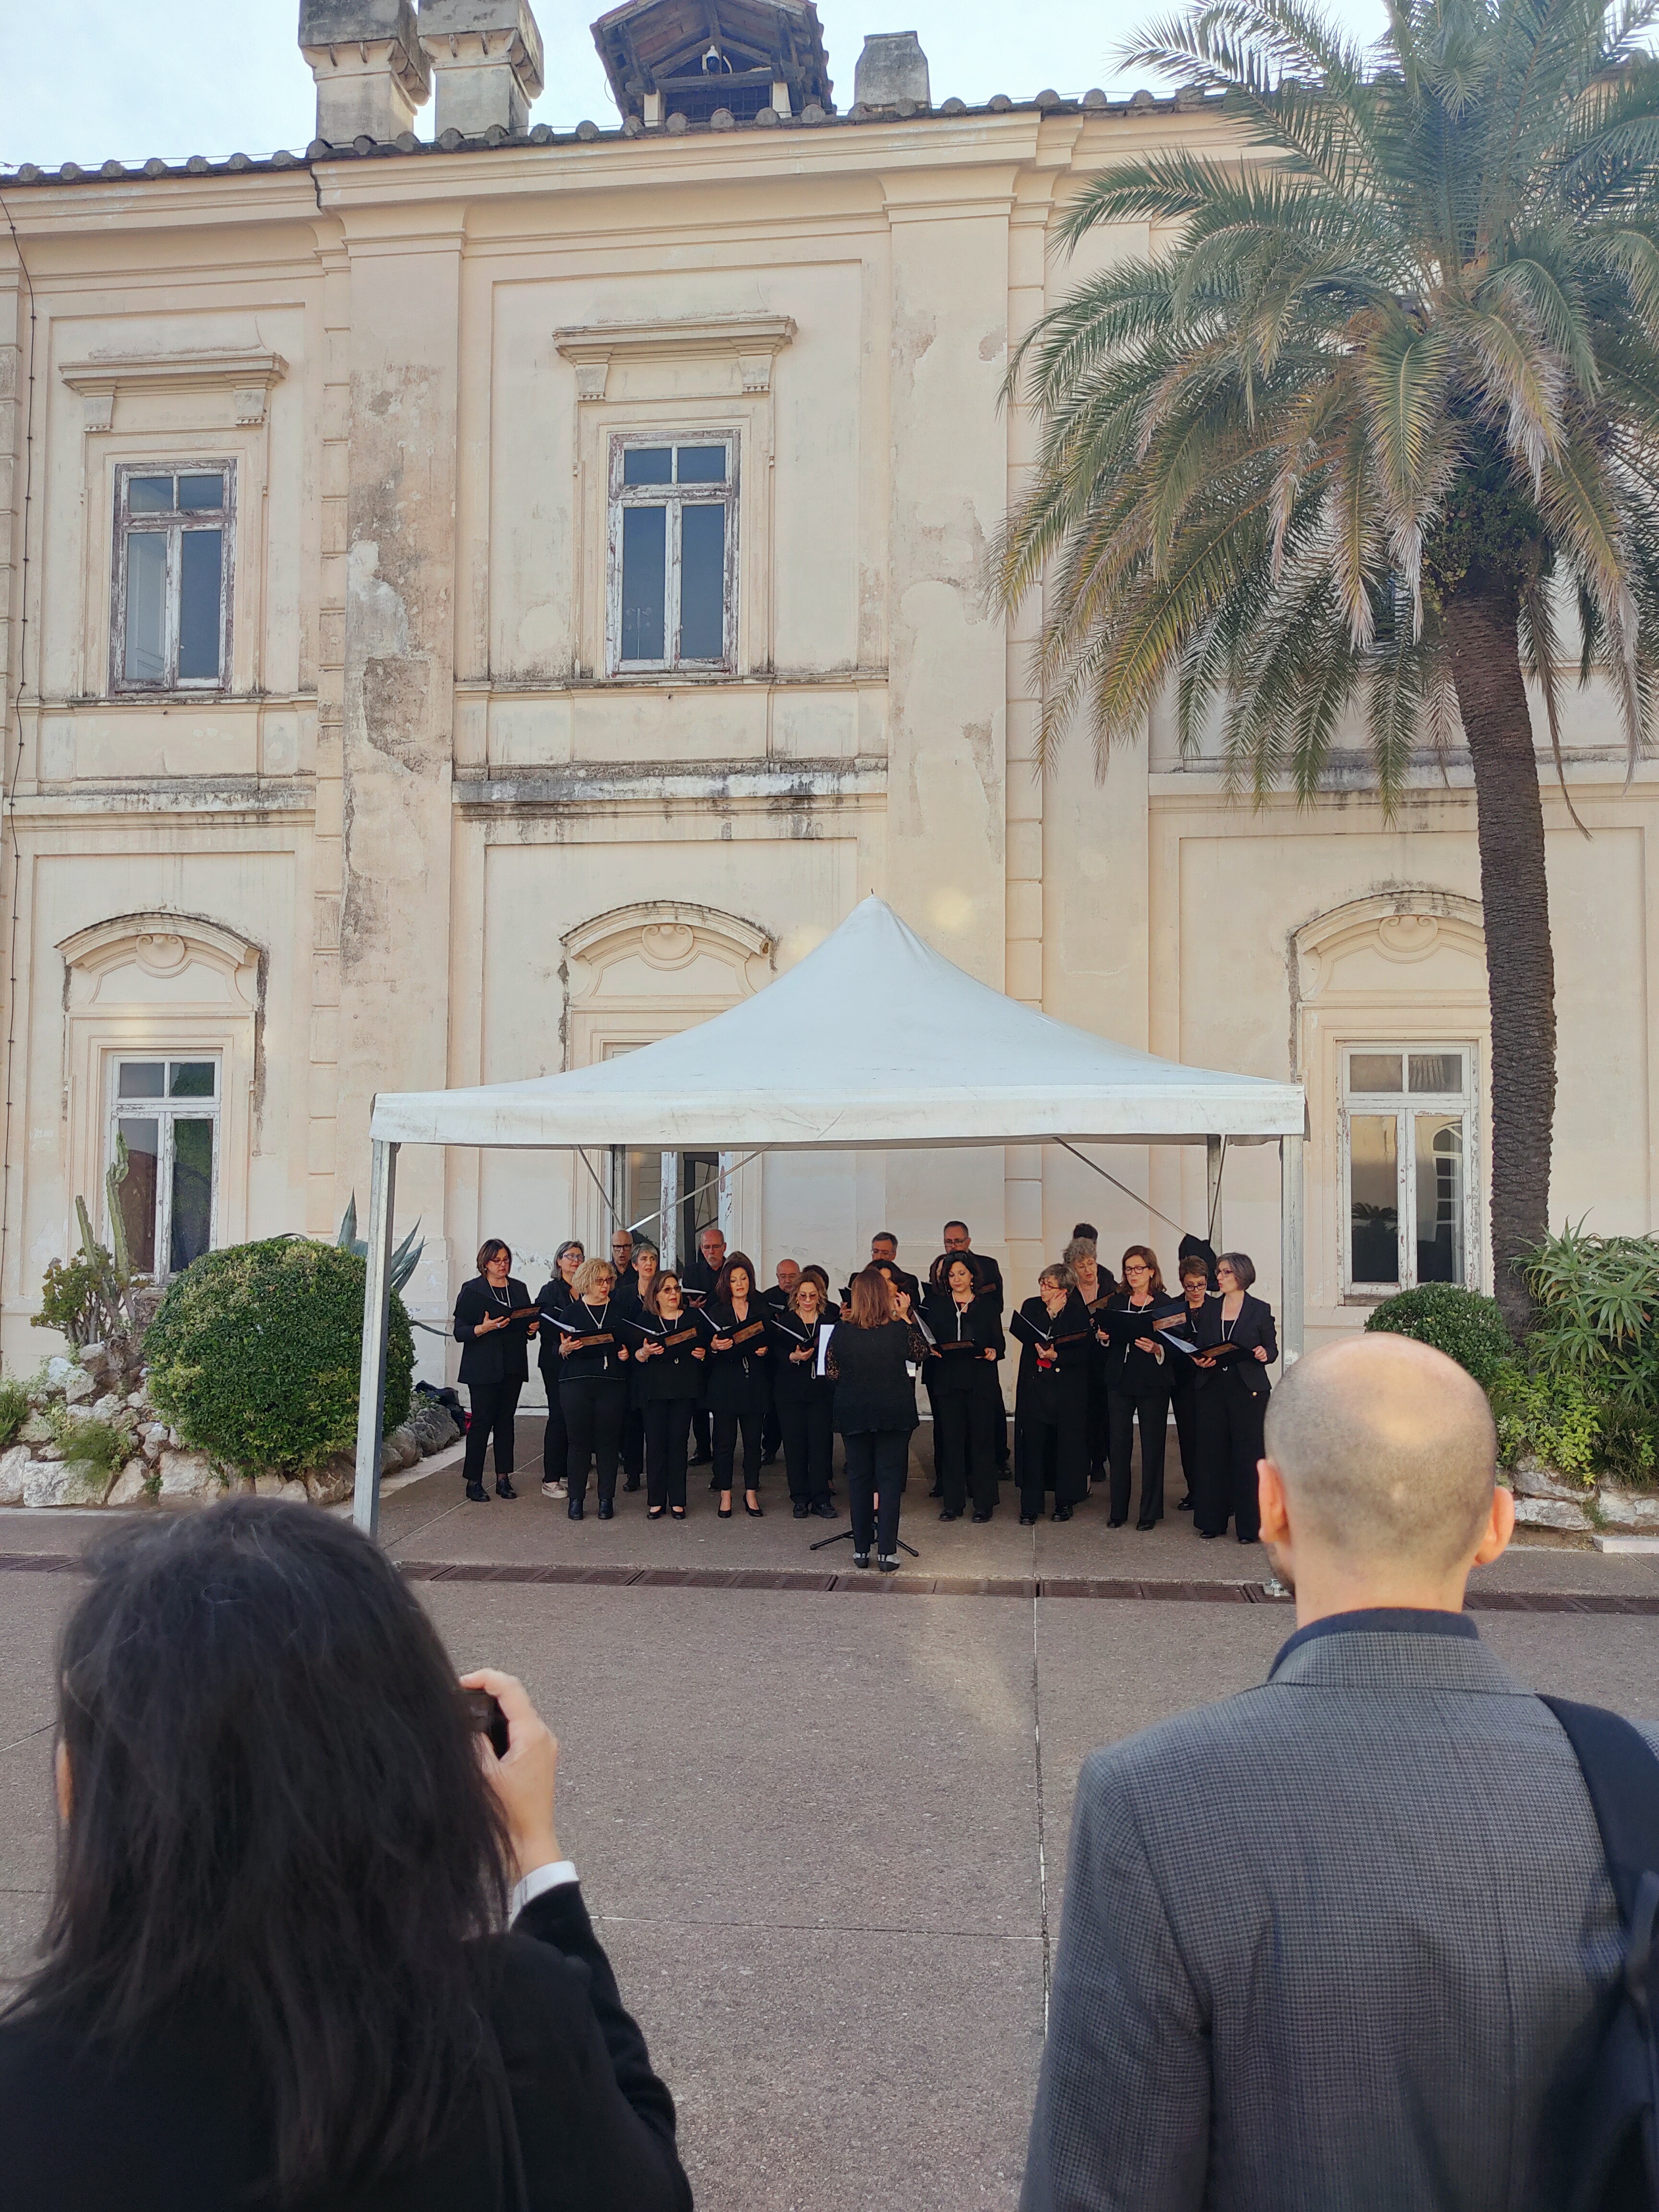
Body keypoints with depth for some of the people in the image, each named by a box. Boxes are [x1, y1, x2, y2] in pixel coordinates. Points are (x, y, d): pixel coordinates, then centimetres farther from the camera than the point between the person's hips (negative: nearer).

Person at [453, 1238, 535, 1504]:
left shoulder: (519, 1289, 14)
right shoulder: (471, 1291, -1)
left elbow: (528, 1322, 22)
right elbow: (460, 1332, -6)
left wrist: (532, 1328, 0)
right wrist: (483, 1328, -22)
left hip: (513, 1367, 5)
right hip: (483, 1368, -5)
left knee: (506, 1420, 6)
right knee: (482, 1421, -6)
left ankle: (503, 1478, 12)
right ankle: (474, 1482, 0)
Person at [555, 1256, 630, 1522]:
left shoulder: (619, 1309, 11)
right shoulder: (571, 1311, 9)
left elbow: (632, 1342, 16)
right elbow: (556, 1349, 7)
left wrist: (627, 1353, -5)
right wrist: (565, 1348, -14)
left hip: (613, 1383, 1)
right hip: (576, 1383, -1)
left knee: (608, 1442, 1)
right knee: (579, 1441, 0)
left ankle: (606, 1500, 9)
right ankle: (576, 1498, 9)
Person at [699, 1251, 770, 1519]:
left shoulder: (762, 1310, 9)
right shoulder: (715, 1311, 5)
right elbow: (705, 1348, 4)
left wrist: (765, 1350, -8)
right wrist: (714, 1347, -17)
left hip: (755, 1384, 1)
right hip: (724, 1384, -1)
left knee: (753, 1440, 4)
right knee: (724, 1441, 0)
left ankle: (751, 1493, 15)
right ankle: (725, 1495, 10)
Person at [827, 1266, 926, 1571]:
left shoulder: (842, 1331, -8)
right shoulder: (900, 1328, -10)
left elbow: (832, 1372, -1)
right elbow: (921, 1352, 9)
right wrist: (906, 1317, 8)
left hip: (853, 1413, 1)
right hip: (895, 1413, -1)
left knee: (858, 1477, 11)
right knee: (891, 1478, 4)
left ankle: (861, 1550, 16)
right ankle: (887, 1551, 1)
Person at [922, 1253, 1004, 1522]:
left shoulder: (987, 1307, 10)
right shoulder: (936, 1305, 11)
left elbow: (1000, 1343, 7)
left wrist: (993, 1352, -14)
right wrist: (931, 1349, -12)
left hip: (981, 1381, -1)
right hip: (947, 1381, 1)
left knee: (980, 1440, 0)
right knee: (950, 1441, 1)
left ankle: (984, 1502, 8)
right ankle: (952, 1502, 9)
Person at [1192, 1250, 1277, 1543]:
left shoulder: (1260, 1310, 3)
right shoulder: (1208, 1309, 12)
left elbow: (1273, 1349, 5)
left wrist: (1264, 1354, -16)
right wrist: (1201, 1360, -6)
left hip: (1249, 1392, -3)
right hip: (1213, 1390, 3)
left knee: (1248, 1456, -3)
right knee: (1211, 1455, 5)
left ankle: (1249, 1525, 5)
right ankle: (1213, 1520, 15)